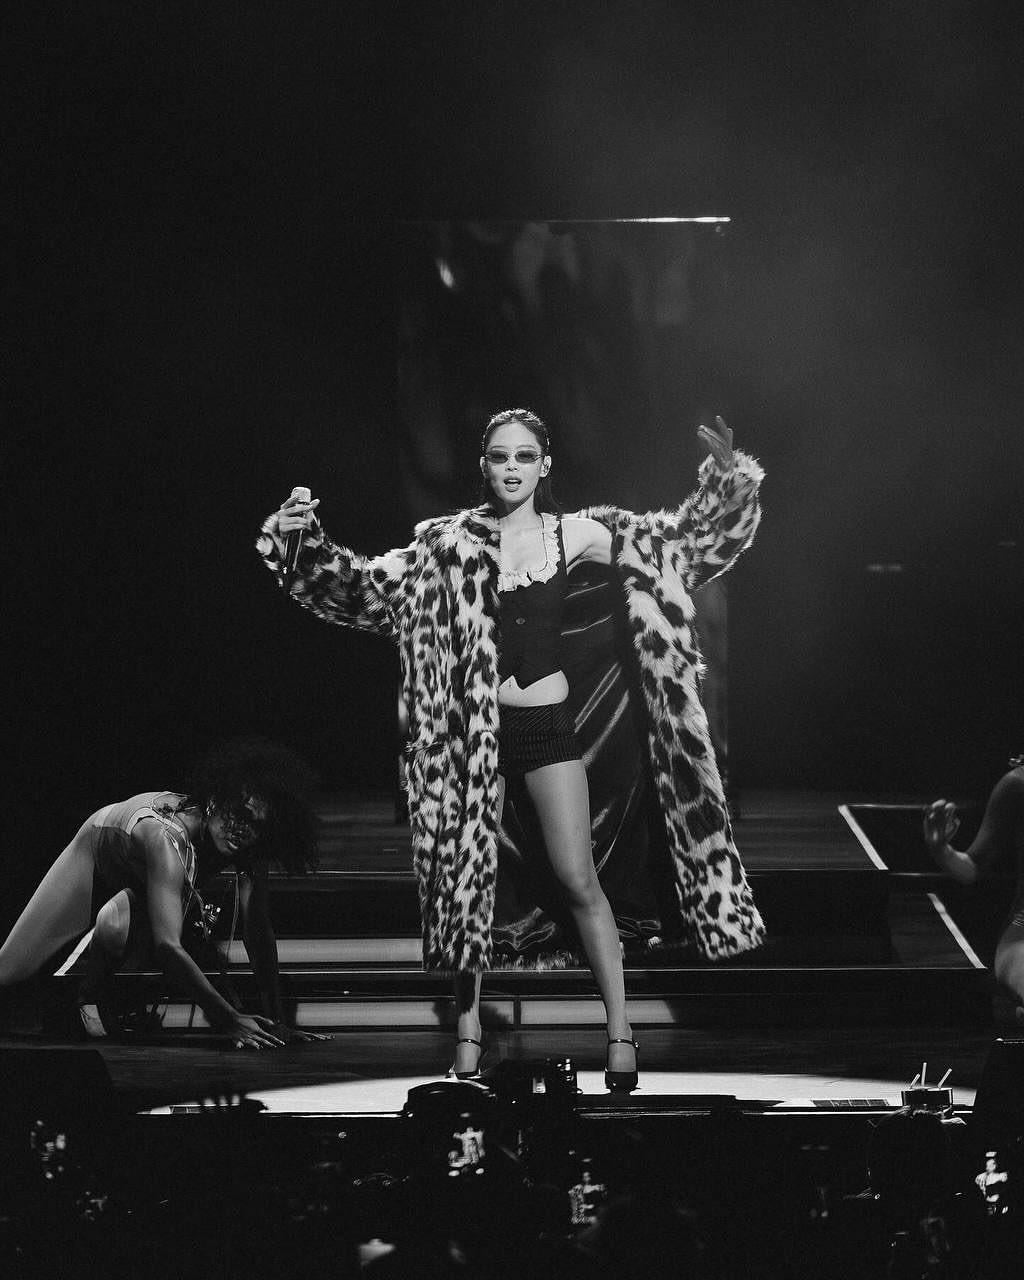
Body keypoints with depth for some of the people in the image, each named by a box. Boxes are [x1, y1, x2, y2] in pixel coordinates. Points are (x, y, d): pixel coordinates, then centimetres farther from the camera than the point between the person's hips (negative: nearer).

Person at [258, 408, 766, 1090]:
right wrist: (306, 544, -15)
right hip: (474, 727, 0)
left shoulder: (572, 535, 2)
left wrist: (728, 484, -3)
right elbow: (369, 586, -1)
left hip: (547, 724, 0)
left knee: (580, 882, -4)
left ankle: (620, 1030, 3)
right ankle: (469, 1022, 16)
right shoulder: (450, 542, 0)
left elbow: (681, 541, 10)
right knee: (467, 873, 4)